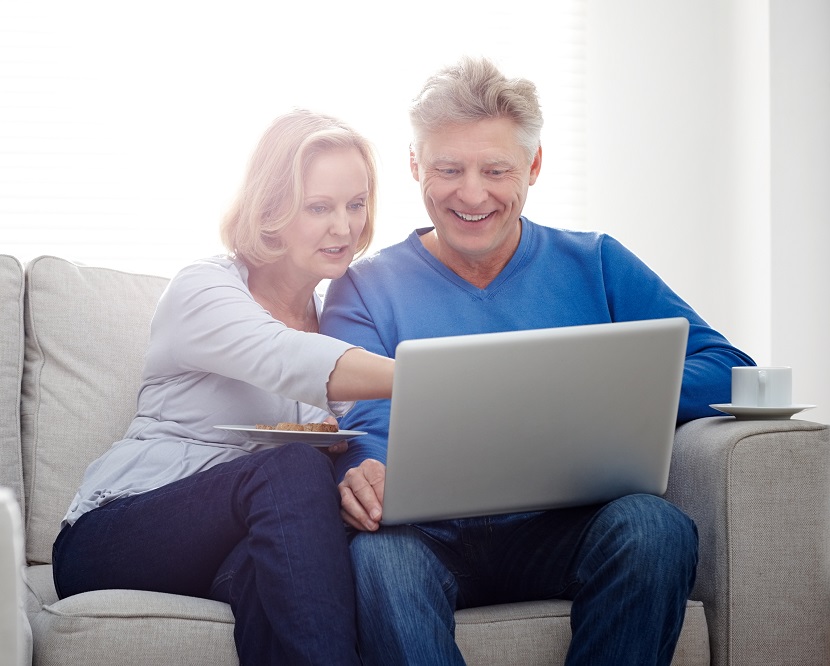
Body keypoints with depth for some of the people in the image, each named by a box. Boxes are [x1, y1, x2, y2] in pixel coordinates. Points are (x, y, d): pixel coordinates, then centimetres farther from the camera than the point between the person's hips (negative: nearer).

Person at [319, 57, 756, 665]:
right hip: (434, 534, -2)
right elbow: (363, 426, -1)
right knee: (378, 552, -37)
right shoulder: (367, 289, 12)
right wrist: (367, 475, -27)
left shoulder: (596, 265, 14)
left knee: (654, 525, -32)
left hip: (568, 529, 2)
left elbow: (728, 371, 7)